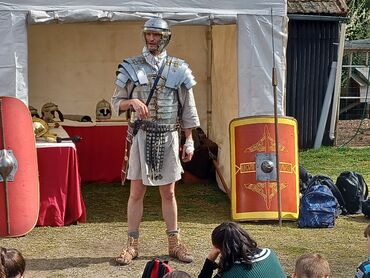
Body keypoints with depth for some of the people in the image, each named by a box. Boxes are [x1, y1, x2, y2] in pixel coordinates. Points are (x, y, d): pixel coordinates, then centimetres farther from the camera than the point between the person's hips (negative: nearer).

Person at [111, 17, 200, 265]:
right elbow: (116, 103, 3)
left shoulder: (178, 68, 3)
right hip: (142, 136, 0)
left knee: (168, 193, 8)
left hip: (168, 137, 1)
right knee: (137, 192, 3)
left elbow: (188, 109, 5)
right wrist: (132, 102, -18)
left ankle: (174, 243, 17)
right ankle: (132, 245, 11)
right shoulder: (131, 67, 1)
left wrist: (189, 141, 2)